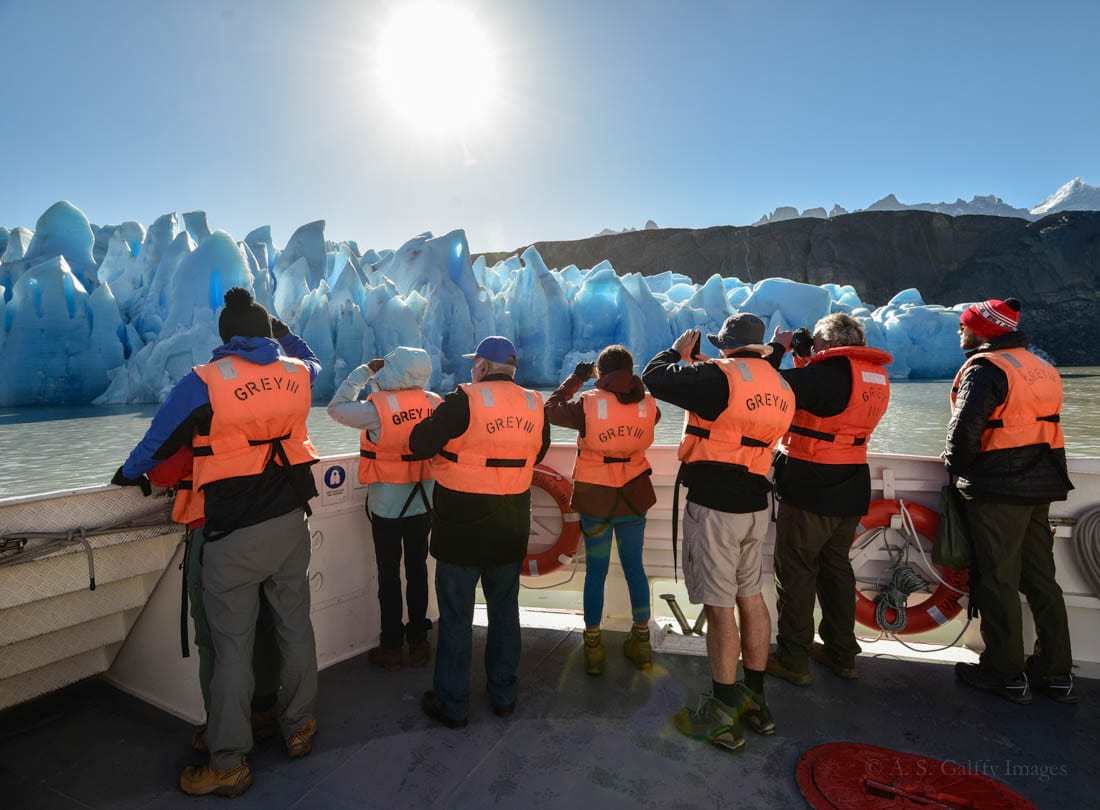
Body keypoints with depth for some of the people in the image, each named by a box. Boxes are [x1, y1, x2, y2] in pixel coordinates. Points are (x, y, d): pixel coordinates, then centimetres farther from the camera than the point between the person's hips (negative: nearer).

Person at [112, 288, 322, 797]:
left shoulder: (204, 382, -12)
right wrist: (283, 333, 30)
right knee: (295, 627, 17)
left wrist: (131, 474, 19)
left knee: (232, 646, 7)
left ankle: (228, 765, 19)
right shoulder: (298, 372, 0)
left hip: (234, 536, -4)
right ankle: (299, 727, 33)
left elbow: (158, 441, 0)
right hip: (291, 524, 4)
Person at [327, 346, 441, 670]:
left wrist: (364, 371, -2)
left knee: (388, 573, 9)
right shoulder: (435, 403, -10)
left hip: (387, 503, -3)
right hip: (423, 501, 4)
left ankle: (392, 647, 19)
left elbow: (337, 407, -5)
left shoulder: (377, 408, -20)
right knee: (417, 568, 14)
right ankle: (418, 642, 25)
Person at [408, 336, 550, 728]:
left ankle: (452, 705, 22)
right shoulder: (535, 405, 0)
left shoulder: (465, 400, -16)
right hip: (511, 530, 5)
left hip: (462, 528, -4)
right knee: (505, 610, 19)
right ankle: (504, 695, 32)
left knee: (456, 616, 9)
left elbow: (420, 445, -15)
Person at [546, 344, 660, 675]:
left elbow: (552, 408, 2)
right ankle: (641, 642, 28)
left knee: (596, 571, 9)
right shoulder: (648, 405, -6)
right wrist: (631, 383, 17)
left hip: (595, 499, -2)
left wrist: (576, 378, 9)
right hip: (633, 497, 3)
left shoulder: (588, 404, -15)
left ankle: (593, 647, 20)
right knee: (634, 567, 16)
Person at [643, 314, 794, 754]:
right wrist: (703, 366, 19)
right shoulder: (779, 388, 10)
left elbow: (654, 378, -13)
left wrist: (678, 350, 6)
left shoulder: (721, 378, -16)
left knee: (719, 606, -1)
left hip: (714, 507, -8)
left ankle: (723, 717, 11)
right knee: (750, 597, 17)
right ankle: (755, 700, 30)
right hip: (755, 505, 8)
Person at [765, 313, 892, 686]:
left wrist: (778, 348, -5)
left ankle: (793, 659, 13)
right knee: (836, 568, 19)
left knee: (795, 572, 3)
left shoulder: (831, 370, -19)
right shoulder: (877, 374, 8)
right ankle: (841, 654, 30)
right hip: (850, 492, 8)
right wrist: (804, 357, 10)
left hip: (810, 491, -8)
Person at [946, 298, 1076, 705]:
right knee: (1040, 579, 16)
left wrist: (955, 463, -4)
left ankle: (1005, 674, 11)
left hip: (997, 490, -9)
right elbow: (1038, 425, 18)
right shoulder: (1041, 367, 15)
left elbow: (965, 427, -22)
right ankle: (1056, 673, 24)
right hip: (1041, 487, 9)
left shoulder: (984, 368, -13)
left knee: (997, 581, 2)